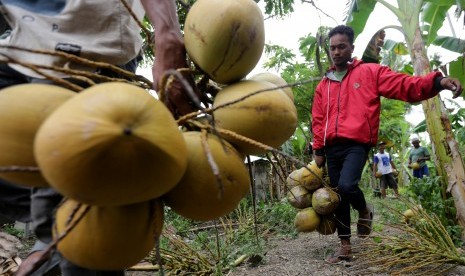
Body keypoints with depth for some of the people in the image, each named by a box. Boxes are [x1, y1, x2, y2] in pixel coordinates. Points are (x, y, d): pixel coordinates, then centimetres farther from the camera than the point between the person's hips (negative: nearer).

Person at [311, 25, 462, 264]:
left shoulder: (370, 72, 7)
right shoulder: (323, 85, 16)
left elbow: (404, 85, -3)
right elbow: (318, 121, 15)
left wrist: (436, 82, -20)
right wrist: (318, 150, 9)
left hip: (357, 144, -4)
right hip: (332, 147, 5)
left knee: (346, 185, -27)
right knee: (338, 197, 7)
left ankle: (364, 210, 10)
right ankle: (345, 246, 23)